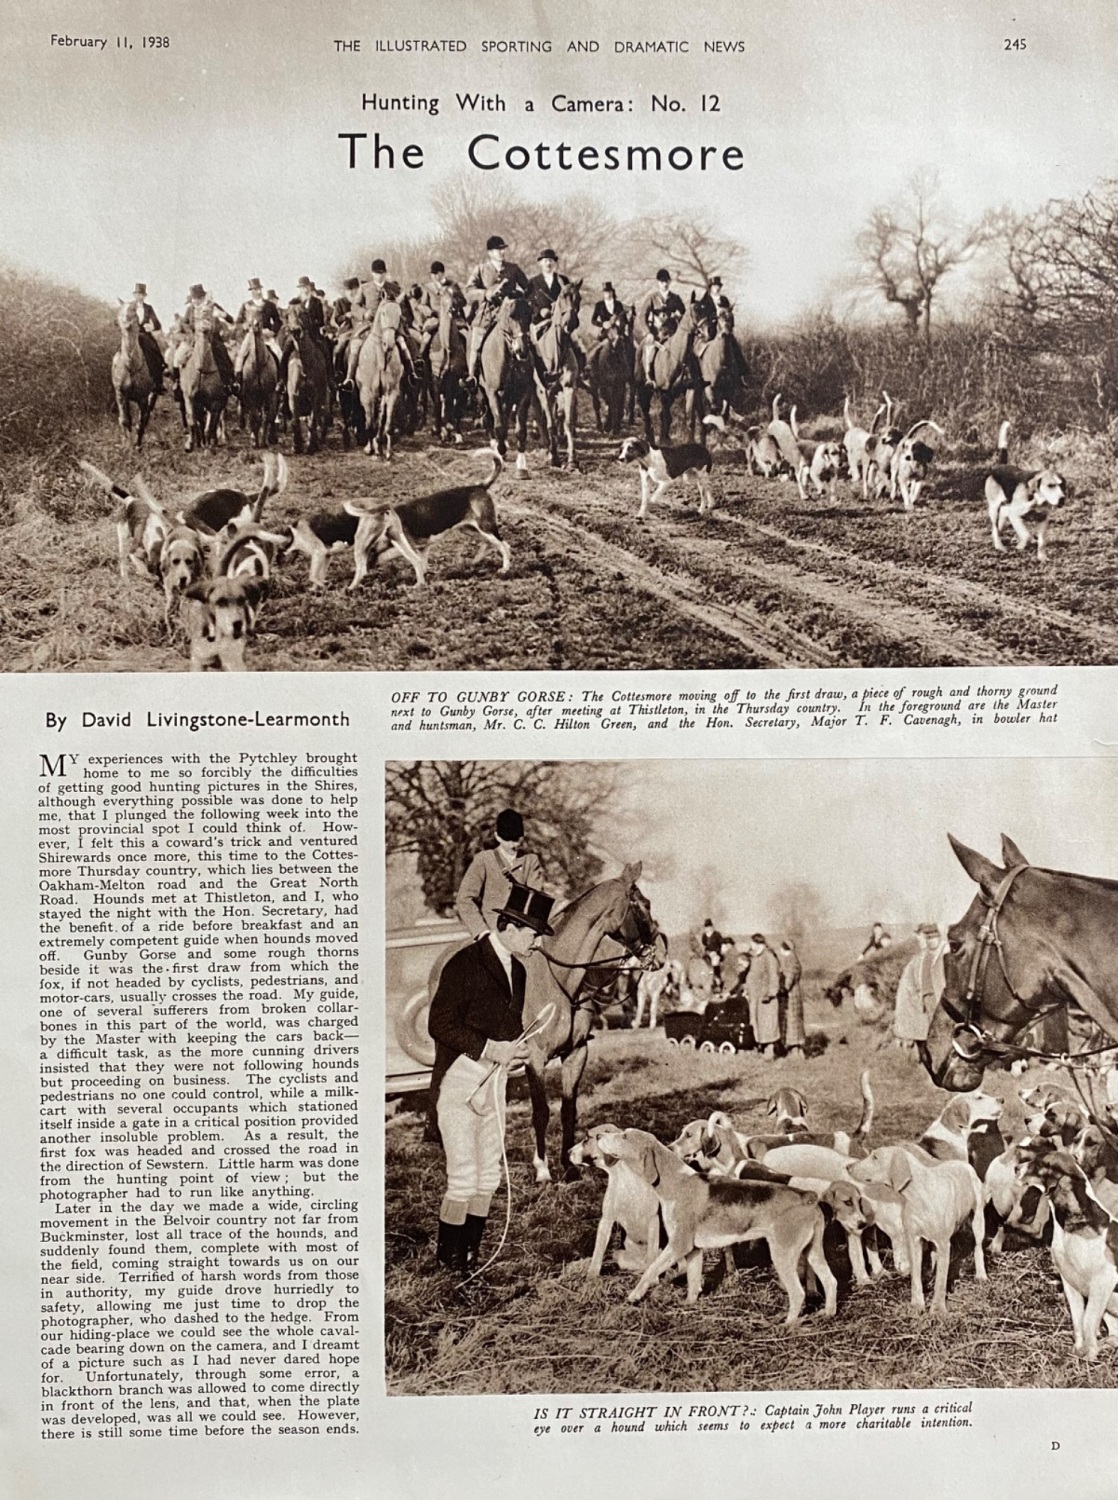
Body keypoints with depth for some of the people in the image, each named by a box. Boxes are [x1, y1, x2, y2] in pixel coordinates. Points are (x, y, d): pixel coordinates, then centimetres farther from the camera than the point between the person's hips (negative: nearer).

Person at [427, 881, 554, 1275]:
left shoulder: (516, 970, 10)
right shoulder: (465, 964, -16)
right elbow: (440, 1024, -19)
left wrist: (515, 1048, -1)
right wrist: (488, 1048, -22)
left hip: (494, 1083, 8)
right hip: (458, 1083, -8)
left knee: (488, 1178, 11)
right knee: (463, 1180, -6)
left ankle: (470, 1255, 22)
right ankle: (448, 1257, 10)